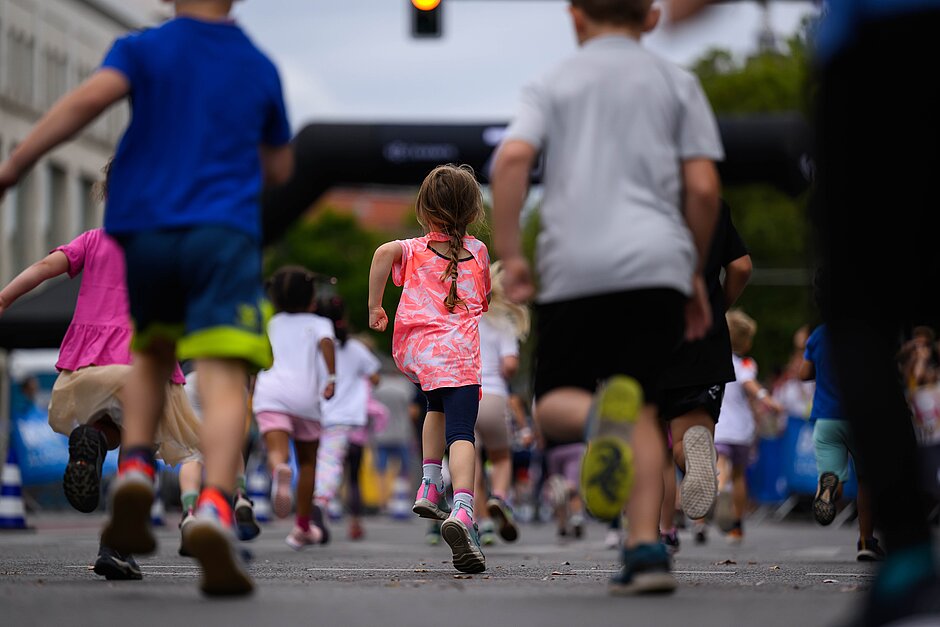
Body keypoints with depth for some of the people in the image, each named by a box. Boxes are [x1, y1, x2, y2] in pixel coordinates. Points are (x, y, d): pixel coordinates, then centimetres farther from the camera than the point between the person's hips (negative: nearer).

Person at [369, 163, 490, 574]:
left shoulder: (414, 250, 13)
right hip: (459, 349, -3)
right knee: (460, 432, -15)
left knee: (439, 406, 34)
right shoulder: (479, 251, 15)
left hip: (413, 349, 3)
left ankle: (430, 487, 30)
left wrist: (374, 305, -3)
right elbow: (487, 301, 25)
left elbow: (384, 252, -10)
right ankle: (462, 511, -38)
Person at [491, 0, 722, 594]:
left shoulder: (554, 83, 14)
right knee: (644, 410, 3)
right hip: (655, 263, 0)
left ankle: (599, 415, -28)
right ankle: (646, 549, -14)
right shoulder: (676, 83, 14)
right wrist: (696, 272, 17)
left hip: (572, 268, 0)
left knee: (554, 401, 9)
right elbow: (703, 189, 5)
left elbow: (511, 159, -5)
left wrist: (510, 256, -3)